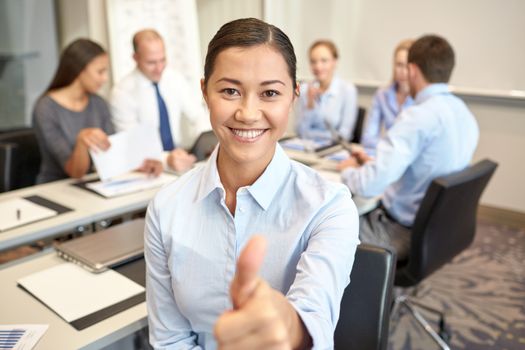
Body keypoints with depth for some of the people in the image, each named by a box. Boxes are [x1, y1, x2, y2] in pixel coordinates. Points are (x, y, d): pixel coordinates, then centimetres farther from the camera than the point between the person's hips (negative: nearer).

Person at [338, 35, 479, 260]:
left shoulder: (418, 117, -25)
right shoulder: (465, 115, 3)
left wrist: (349, 170, -8)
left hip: (404, 234, -8)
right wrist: (373, 163, 14)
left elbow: (370, 184, -30)